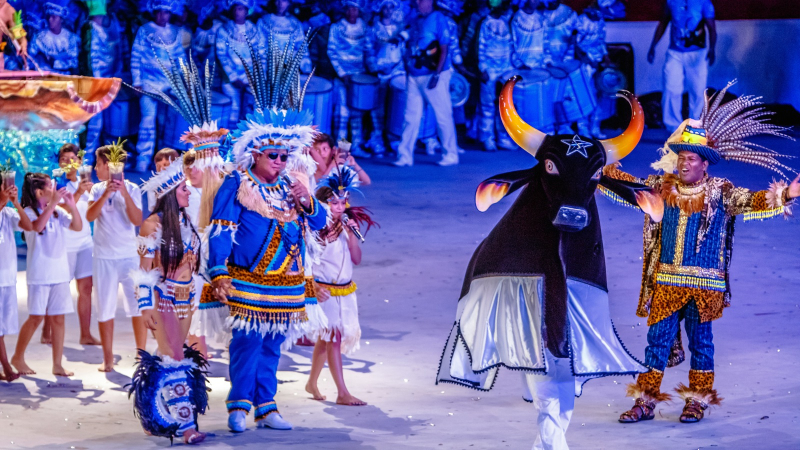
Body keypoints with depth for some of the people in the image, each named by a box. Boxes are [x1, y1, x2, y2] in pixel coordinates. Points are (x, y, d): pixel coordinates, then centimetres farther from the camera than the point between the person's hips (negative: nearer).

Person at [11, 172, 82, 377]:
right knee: (36, 317, -3)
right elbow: (38, 226, -27)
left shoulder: (58, 211, 9)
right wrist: (53, 203, -28)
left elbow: (77, 226, 3)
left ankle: (57, 364, 7)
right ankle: (18, 357, 13)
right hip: (39, 274, -5)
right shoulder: (29, 212, -7)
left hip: (60, 273, 5)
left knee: (58, 318, 3)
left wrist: (71, 205, -10)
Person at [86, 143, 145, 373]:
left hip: (130, 256, -2)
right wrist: (106, 194, -22)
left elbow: (137, 220, -12)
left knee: (138, 306, -2)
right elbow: (90, 216, -11)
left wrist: (125, 194, -21)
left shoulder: (132, 189, -1)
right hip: (104, 257, 2)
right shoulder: (97, 189, 4)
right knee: (105, 309, 4)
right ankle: (108, 359, 12)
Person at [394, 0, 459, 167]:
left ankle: (451, 154, 8)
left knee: (443, 115, 0)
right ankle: (405, 155, 7)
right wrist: (407, 66, 7)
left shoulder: (438, 19, -7)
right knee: (411, 117, 4)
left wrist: (437, 74, -17)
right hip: (415, 75, 7)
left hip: (434, 75, -6)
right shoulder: (416, 20, 14)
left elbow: (444, 49, -11)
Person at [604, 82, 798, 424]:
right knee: (657, 340, 5)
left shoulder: (719, 193, -5)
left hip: (704, 286, -3)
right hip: (665, 282, 3)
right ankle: (645, 401, 12)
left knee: (700, 342, 7)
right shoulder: (661, 187, 4)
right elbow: (628, 184, 13)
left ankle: (697, 401, 19)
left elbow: (751, 201, -15)